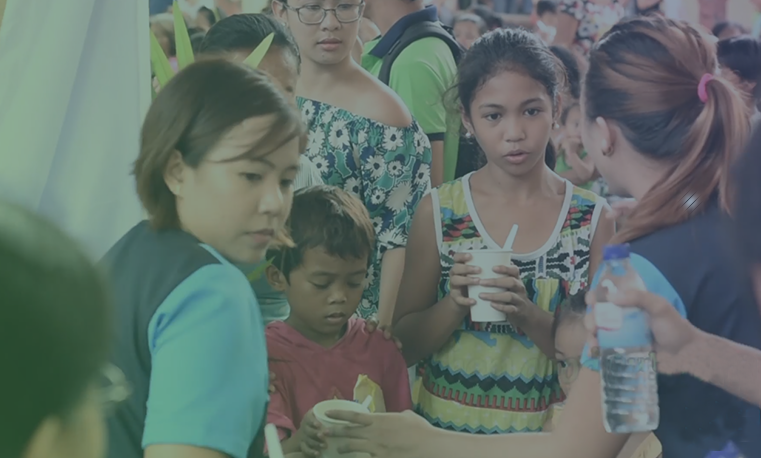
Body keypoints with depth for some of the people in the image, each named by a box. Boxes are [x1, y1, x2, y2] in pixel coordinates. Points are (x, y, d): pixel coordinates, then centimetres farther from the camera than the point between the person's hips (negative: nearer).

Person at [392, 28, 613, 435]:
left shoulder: (592, 218, -2)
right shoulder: (439, 211, -2)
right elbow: (405, 344, 3)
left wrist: (529, 314, -15)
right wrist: (455, 305, -14)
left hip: (551, 432, 0)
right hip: (446, 428, 0)